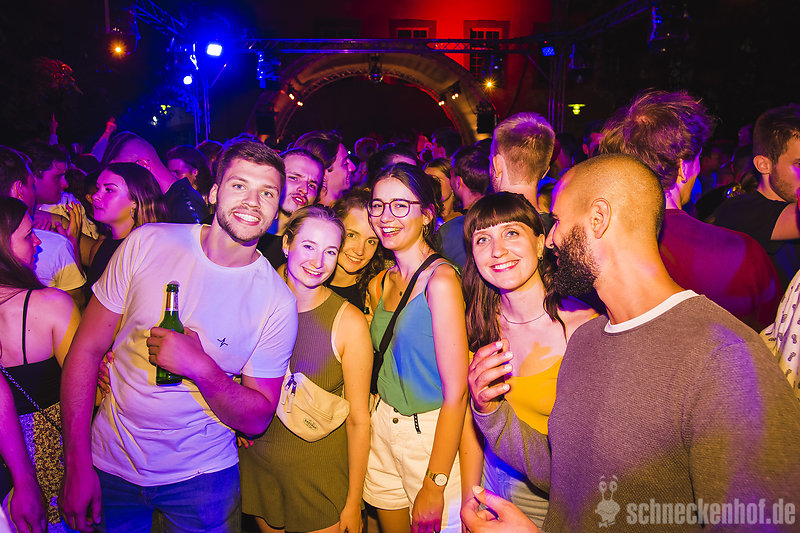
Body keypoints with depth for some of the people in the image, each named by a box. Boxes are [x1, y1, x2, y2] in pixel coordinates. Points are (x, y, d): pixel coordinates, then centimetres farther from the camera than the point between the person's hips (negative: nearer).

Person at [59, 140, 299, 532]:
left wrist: (201, 368, -28)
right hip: (110, 464, 1)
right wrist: (77, 464, -9)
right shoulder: (147, 243, -12)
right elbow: (87, 347, -7)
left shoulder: (278, 302, -15)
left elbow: (257, 419, -10)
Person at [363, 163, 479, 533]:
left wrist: (433, 487, -19)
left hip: (433, 433, -6)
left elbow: (456, 391, -20)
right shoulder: (379, 284, 4)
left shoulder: (440, 279, -19)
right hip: (384, 429, 7)